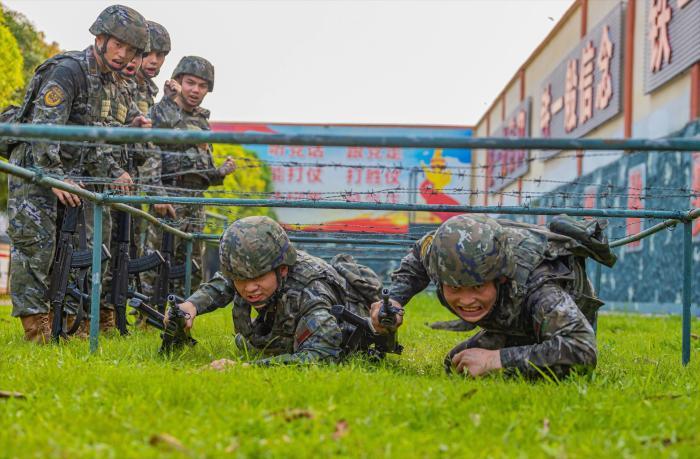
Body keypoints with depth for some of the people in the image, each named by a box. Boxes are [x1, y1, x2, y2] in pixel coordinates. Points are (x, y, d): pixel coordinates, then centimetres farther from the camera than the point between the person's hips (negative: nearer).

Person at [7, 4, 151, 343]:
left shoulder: (109, 84, 12)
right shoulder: (67, 71, -17)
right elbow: (43, 129, -25)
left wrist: (113, 173, 6)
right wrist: (55, 178, -31)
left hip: (67, 176, 9)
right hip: (35, 172, -9)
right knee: (35, 246, -9)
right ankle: (35, 325, -8)